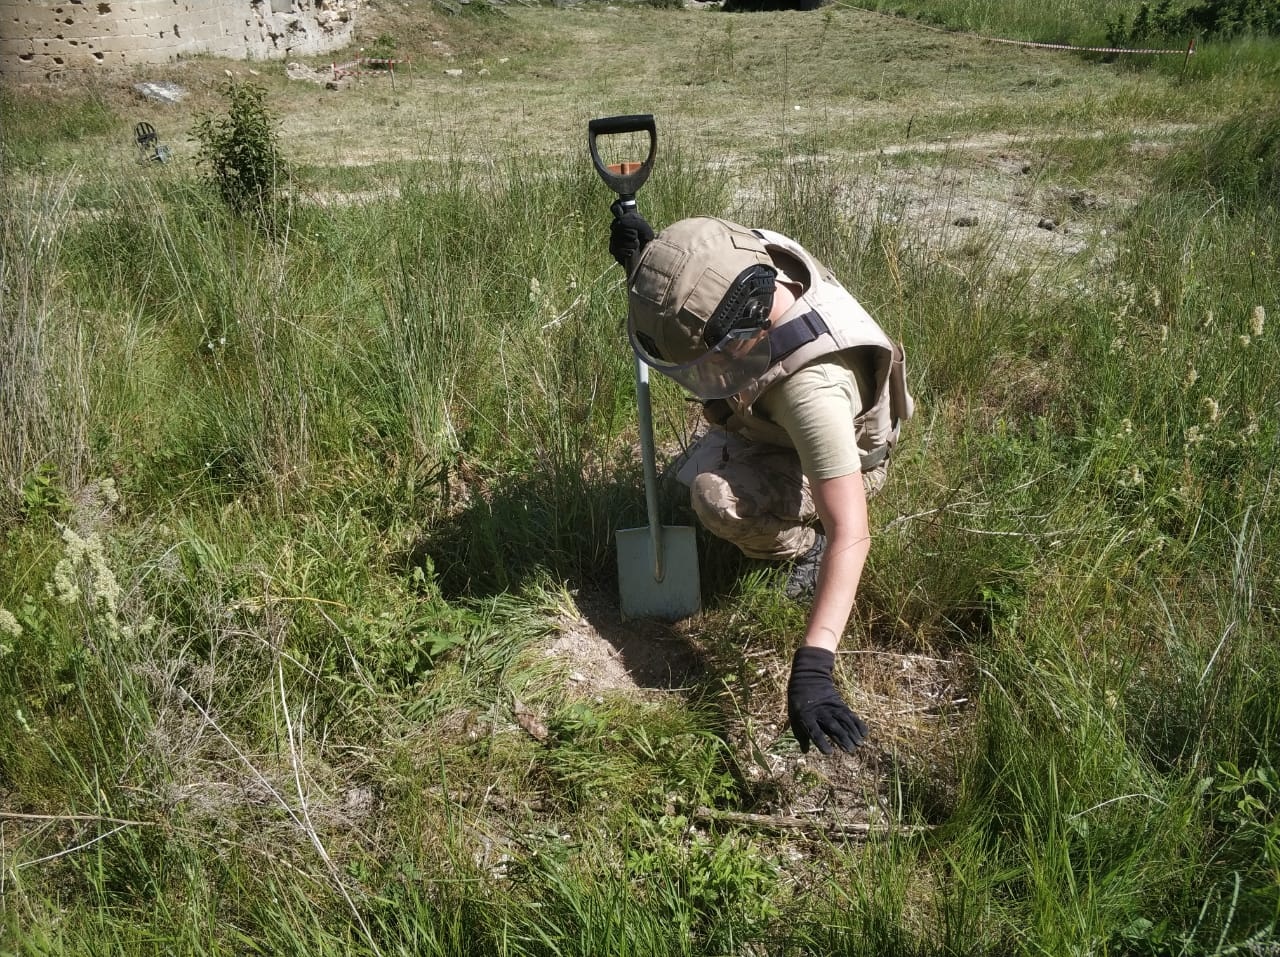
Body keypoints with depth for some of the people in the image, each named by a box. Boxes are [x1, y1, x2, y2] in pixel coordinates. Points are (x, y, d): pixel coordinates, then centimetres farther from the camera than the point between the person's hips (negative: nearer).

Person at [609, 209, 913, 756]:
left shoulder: (813, 391, -47)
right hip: (772, 424, 8)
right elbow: (682, 294, -1)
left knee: (718, 497, -32)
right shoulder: (752, 256, -27)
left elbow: (851, 536, -46)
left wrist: (812, 668, -51)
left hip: (840, 460, -8)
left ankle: (803, 545, -2)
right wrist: (644, 261, -23)